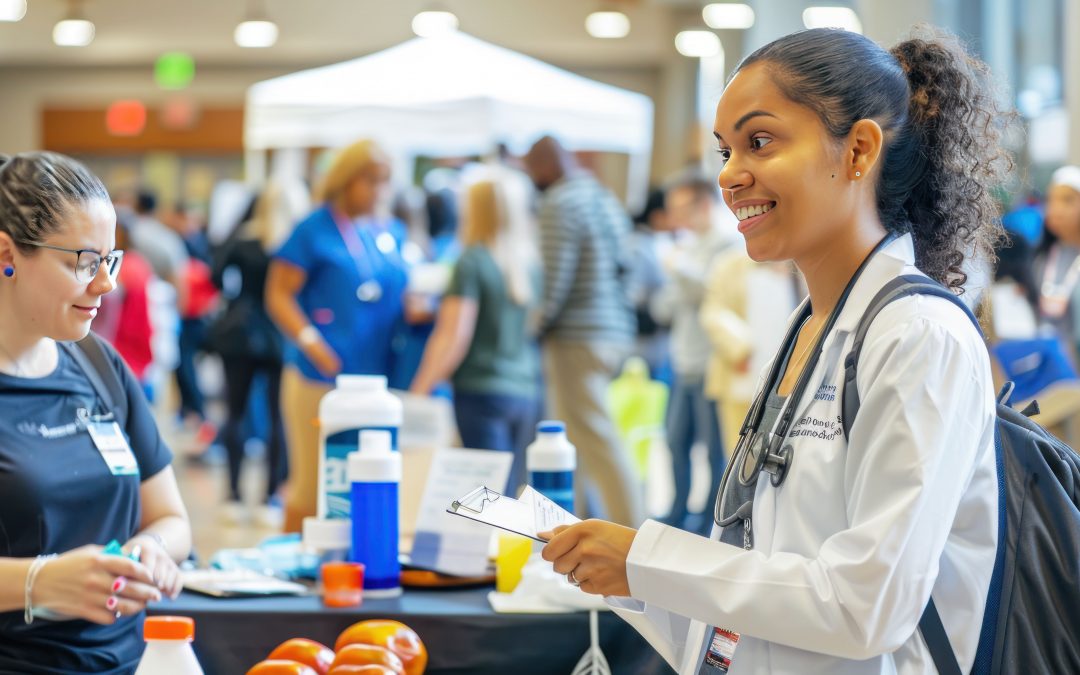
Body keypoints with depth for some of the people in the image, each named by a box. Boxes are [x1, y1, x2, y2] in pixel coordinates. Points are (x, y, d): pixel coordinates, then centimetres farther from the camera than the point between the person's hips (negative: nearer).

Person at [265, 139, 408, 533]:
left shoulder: (392, 233, 14)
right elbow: (278, 294, -5)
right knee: (312, 482, -2)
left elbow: (402, 291, 24)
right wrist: (309, 339, -19)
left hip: (377, 375, 5)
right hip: (321, 376, -5)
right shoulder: (315, 230, -2)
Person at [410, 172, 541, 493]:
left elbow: (454, 337, -12)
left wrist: (418, 392, -8)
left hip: (482, 390, -6)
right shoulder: (531, 263, 7)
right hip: (526, 392, 6)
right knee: (511, 493, 10)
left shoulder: (473, 262, -7)